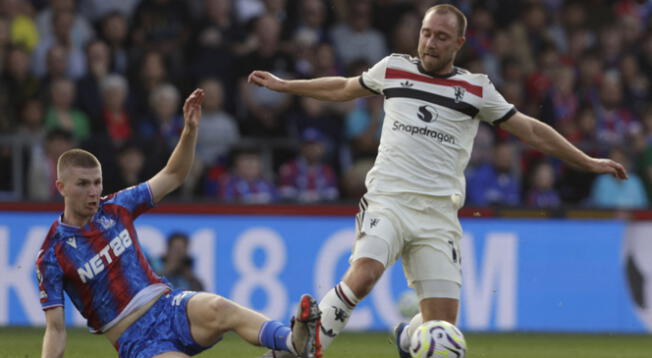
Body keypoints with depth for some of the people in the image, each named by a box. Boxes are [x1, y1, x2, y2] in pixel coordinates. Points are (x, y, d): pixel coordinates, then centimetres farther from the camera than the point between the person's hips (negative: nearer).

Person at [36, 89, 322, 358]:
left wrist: (190, 131, -2)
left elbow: (172, 176, 15)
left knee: (217, 309, -34)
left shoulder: (116, 208, 9)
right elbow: (55, 329, -1)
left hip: (170, 307, 3)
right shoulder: (52, 255, -3)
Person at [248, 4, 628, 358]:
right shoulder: (393, 69, 10)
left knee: (443, 322, -6)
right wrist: (283, 85, 35)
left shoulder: (477, 89, 8)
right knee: (362, 276, -31)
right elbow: (343, 89, 29)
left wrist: (588, 162, 16)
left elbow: (532, 130, 16)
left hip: (438, 214, 1)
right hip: (388, 200, -1)